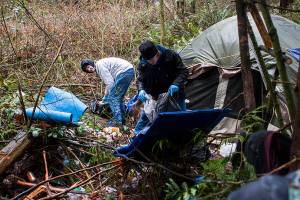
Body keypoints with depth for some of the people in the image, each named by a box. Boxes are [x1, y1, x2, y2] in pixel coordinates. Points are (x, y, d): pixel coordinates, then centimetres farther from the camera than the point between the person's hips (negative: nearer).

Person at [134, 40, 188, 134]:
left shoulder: (171, 56, -22)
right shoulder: (143, 64, -17)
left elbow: (183, 72, -16)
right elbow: (140, 79, -8)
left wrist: (176, 84, -34)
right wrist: (141, 90, -31)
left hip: (174, 94, -1)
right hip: (155, 96, 1)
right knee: (145, 115, 5)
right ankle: (136, 134, 25)